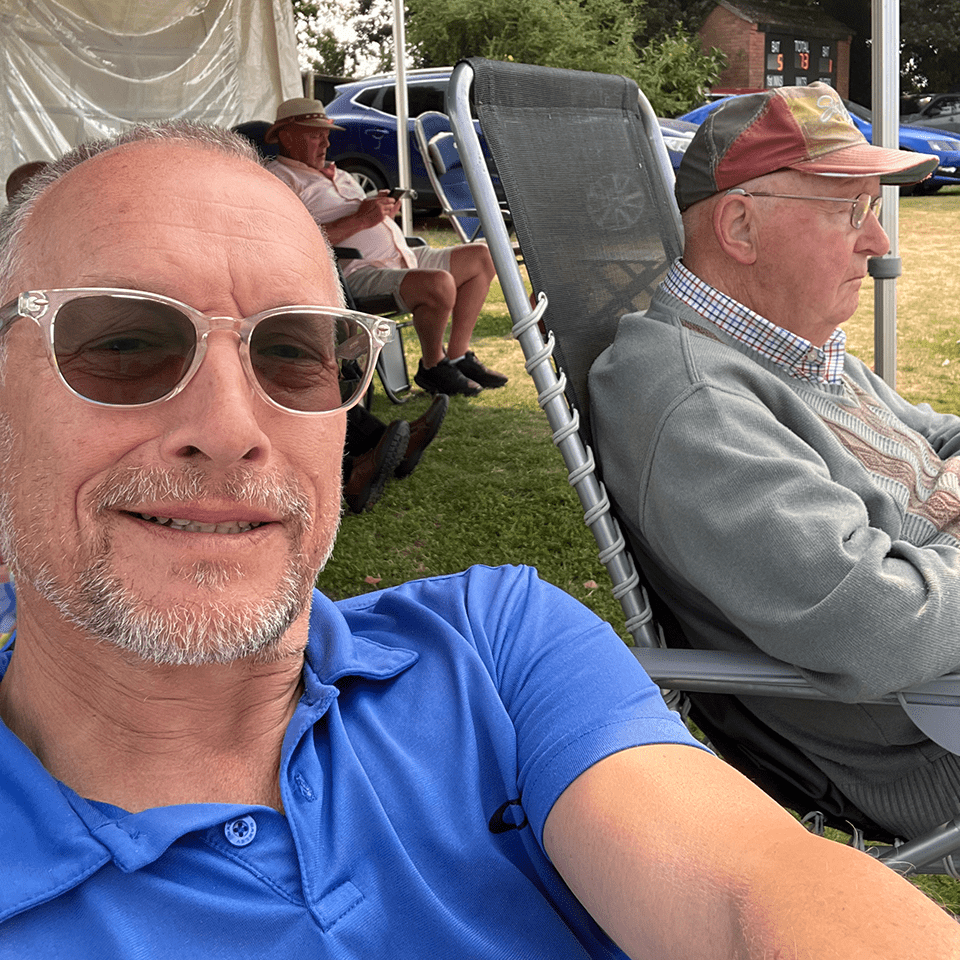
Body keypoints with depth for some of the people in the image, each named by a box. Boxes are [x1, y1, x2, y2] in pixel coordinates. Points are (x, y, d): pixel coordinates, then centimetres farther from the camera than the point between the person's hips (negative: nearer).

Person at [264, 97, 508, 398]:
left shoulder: (336, 174, 28)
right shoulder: (278, 179, -4)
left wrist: (384, 209, 6)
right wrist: (360, 220, -19)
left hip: (402, 258, 10)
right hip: (356, 275, -10)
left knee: (482, 258, 9)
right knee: (439, 284, -34)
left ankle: (459, 356, 9)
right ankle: (432, 367, -7)